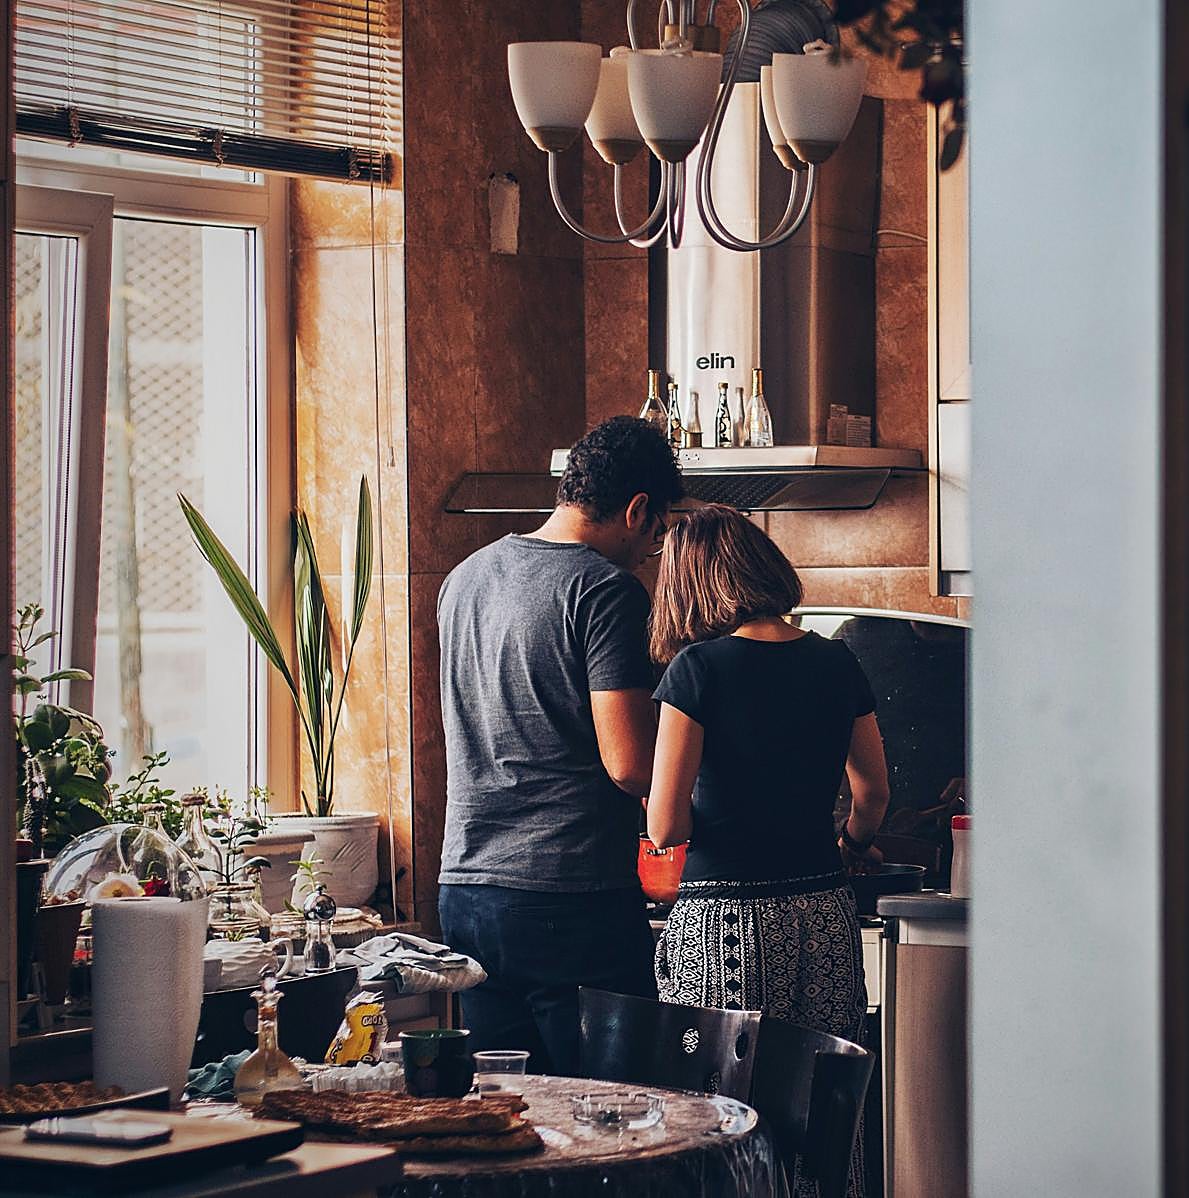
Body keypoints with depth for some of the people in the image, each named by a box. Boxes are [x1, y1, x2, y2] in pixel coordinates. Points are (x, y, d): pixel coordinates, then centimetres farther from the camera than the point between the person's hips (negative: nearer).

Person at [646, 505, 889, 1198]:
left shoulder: (699, 668, -8)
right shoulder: (836, 664, 6)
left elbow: (665, 827, -11)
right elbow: (874, 792, 19)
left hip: (726, 926, -5)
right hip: (824, 917, 5)